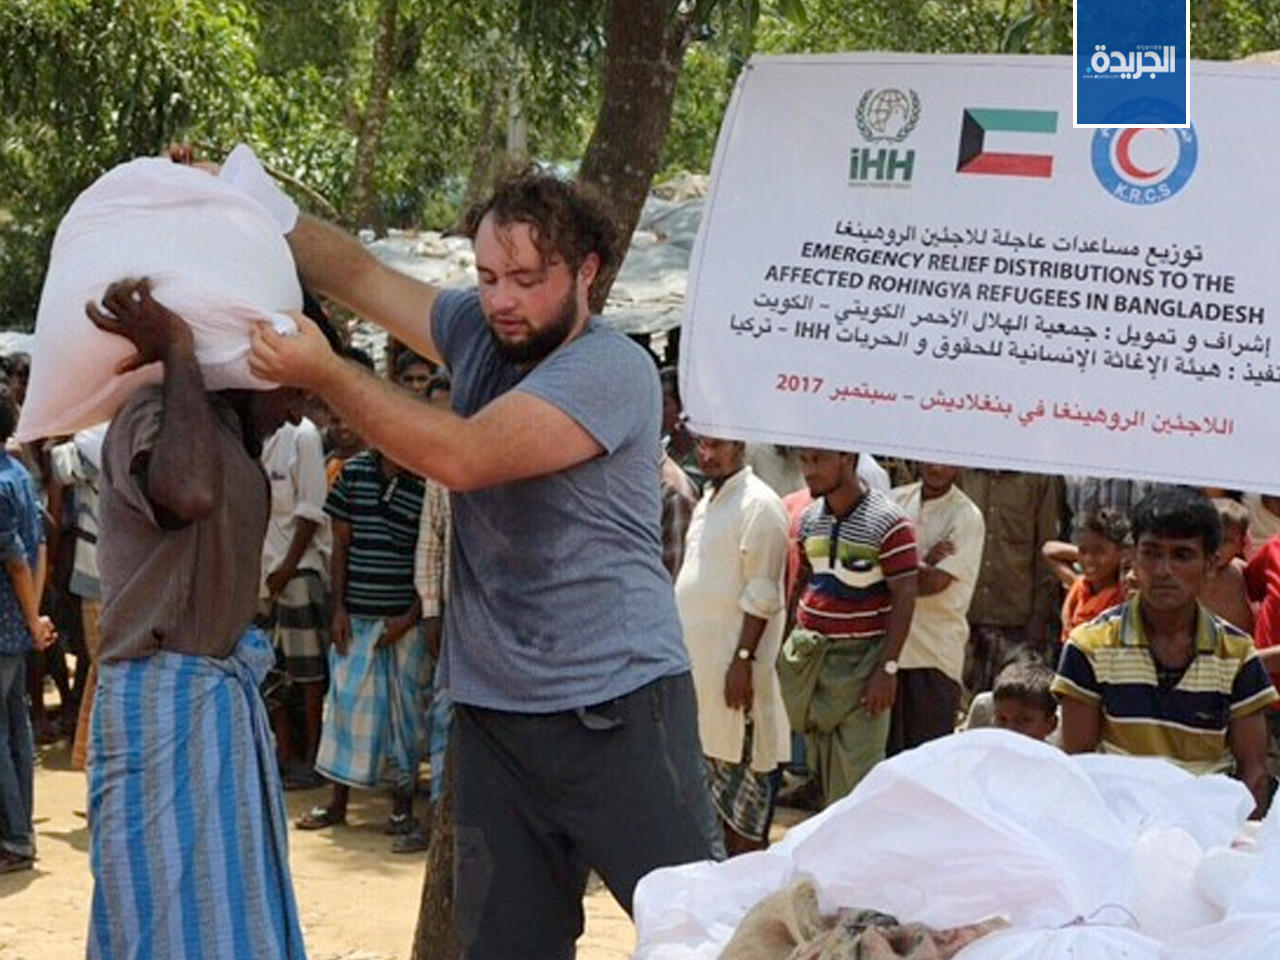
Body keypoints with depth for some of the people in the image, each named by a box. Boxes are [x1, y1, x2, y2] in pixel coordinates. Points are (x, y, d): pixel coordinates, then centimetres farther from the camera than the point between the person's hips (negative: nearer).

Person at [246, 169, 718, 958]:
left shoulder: (613, 370, -14)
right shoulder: (478, 332, 9)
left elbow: (463, 457, -22)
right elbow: (357, 272, 14)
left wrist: (326, 375, -20)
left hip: (619, 709, -7)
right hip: (493, 712, 7)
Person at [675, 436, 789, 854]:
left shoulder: (758, 504, -12)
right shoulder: (706, 503, 16)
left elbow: (761, 595, -17)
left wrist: (743, 659, -21)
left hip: (733, 663, -9)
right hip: (698, 659, 9)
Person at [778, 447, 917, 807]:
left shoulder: (889, 523, -12)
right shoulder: (809, 519, 8)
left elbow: (904, 598, -13)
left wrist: (888, 668, -17)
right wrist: (794, 645, 12)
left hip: (861, 660, -6)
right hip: (809, 657, 6)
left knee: (857, 777, -8)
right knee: (822, 769, 13)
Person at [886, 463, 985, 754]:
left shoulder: (966, 517, -7)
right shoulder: (897, 500, 9)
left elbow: (934, 582, -15)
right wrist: (922, 564, -13)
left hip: (935, 655, -5)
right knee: (885, 749, 10)